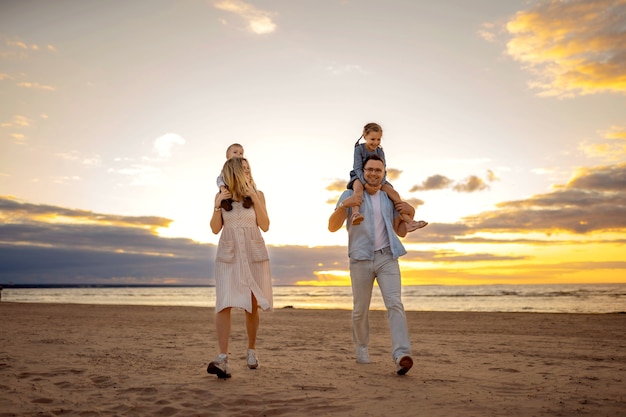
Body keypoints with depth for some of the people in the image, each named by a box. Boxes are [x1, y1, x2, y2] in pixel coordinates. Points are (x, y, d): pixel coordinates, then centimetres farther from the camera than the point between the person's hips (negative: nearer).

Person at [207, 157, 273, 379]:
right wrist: (218, 205, -11)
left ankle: (251, 350, 25)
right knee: (224, 303, -14)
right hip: (228, 256, 0)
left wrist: (254, 198, -11)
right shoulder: (221, 195, 4)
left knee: (252, 306, 7)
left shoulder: (257, 194, 3)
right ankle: (222, 357, -16)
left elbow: (265, 226, -6)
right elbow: (215, 229, 2)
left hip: (254, 255, 1)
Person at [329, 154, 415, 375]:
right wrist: (343, 205, -21)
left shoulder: (390, 198, 13)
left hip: (387, 258, 2)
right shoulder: (350, 195, 4)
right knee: (360, 309, 8)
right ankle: (361, 348, 30)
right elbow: (332, 227, -5)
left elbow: (401, 232, 17)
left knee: (395, 304, -14)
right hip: (360, 259, -1)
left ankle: (401, 355, -21)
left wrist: (411, 213, -1)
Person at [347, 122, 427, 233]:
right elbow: (358, 168, -16)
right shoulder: (359, 149, -7)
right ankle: (355, 213, -64)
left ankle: (409, 222, -21)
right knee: (358, 187, -41)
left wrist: (380, 183, -22)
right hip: (360, 177, -4)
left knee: (394, 193, -15)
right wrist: (365, 182, -33)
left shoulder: (380, 151, 4)